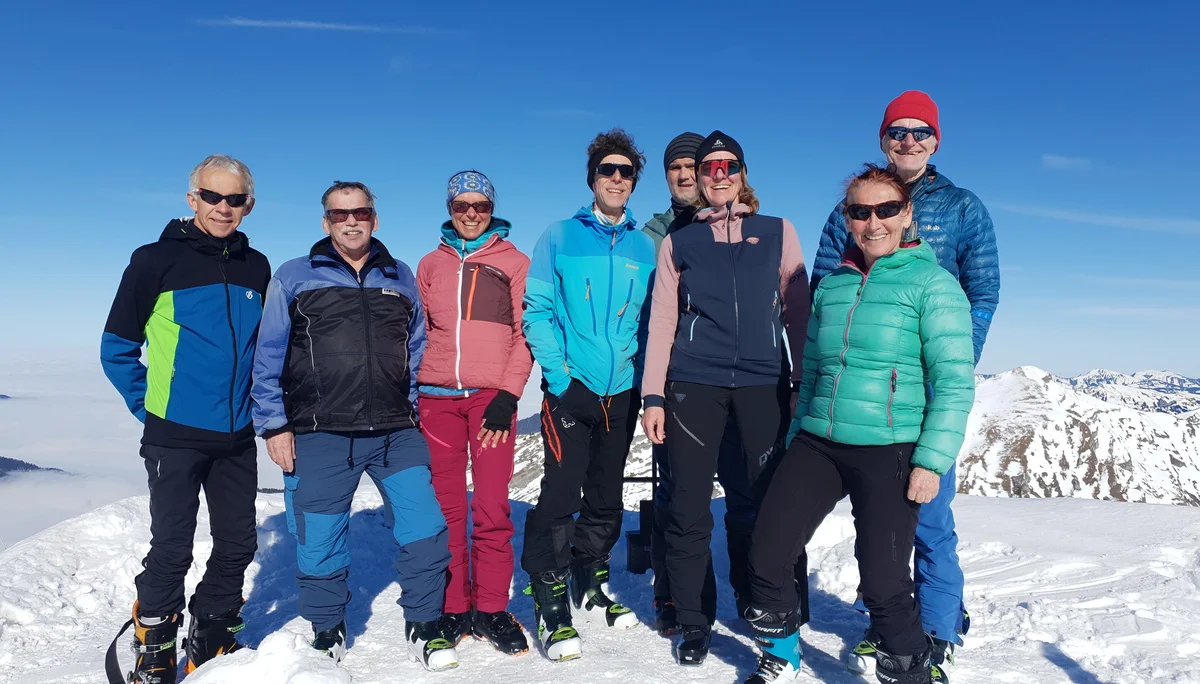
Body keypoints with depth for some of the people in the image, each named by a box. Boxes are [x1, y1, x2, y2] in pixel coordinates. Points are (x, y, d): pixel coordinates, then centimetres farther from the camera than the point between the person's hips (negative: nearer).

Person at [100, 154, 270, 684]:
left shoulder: (256, 268, 7)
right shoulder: (156, 260, -6)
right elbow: (117, 347, 0)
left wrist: (259, 404, 11)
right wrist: (148, 404, -4)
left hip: (237, 437, 4)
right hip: (175, 436, -4)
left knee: (238, 544, 10)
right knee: (171, 550, 1)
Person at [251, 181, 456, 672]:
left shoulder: (400, 278, 13)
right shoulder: (294, 277, 5)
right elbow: (268, 357, 3)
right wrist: (274, 424, -2)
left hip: (396, 433, 2)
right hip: (319, 435, -1)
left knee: (425, 529, -5)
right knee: (319, 543, 6)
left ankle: (424, 628, 14)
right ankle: (327, 636, 28)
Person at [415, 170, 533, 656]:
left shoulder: (513, 263, 8)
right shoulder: (430, 265, 16)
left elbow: (524, 334, 1)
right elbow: (417, 333, 18)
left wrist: (508, 395, -9)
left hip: (491, 396, -2)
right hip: (437, 396, 2)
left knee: (492, 510, -5)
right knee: (445, 509, 4)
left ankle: (491, 610, 8)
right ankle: (453, 609, 14)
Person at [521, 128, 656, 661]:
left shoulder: (644, 248, 9)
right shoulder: (559, 237, 0)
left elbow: (652, 321, 11)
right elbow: (537, 311, -5)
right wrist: (557, 373, -14)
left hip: (622, 392, 4)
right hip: (572, 387, -4)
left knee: (607, 497, 14)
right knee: (561, 495, -8)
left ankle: (591, 588, 31)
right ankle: (552, 606, 5)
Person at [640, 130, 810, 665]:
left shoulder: (778, 233, 12)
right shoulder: (678, 242, 12)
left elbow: (798, 311, 11)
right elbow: (662, 322, 8)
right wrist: (653, 396, 1)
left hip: (764, 384, 0)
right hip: (694, 385, 0)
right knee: (689, 509, 1)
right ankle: (693, 623, 16)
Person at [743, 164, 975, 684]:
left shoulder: (931, 283, -4)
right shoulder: (831, 286, 12)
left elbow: (955, 382, -8)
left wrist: (932, 460, -15)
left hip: (889, 450, -5)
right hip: (818, 444, 5)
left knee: (883, 583, -6)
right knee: (766, 555, 3)